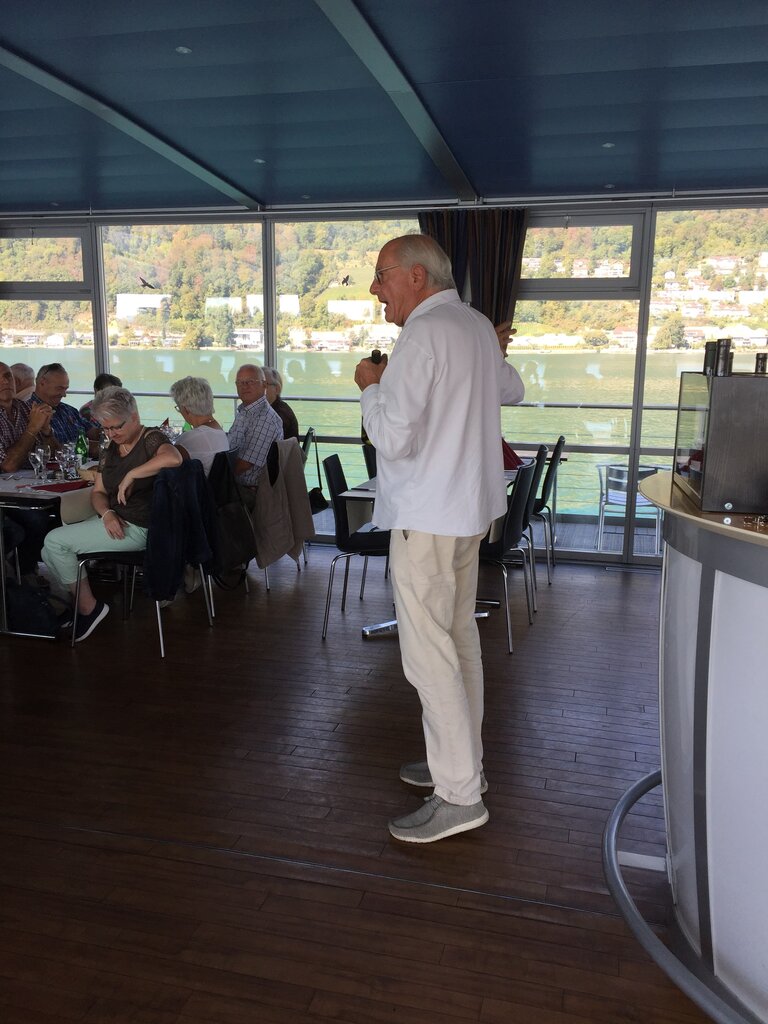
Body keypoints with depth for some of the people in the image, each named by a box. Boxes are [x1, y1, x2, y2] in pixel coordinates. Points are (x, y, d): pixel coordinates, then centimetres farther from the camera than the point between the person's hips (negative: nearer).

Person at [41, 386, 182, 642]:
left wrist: (131, 475, -28)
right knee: (50, 553, 1)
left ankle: (89, 607, 2)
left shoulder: (151, 438, -11)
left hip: (139, 527, -9)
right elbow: (98, 493, 13)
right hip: (114, 521, 9)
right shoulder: (111, 450, 14)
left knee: (54, 541, -11)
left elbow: (174, 458, -35)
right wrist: (107, 513, -9)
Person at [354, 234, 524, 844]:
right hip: (471, 507, 10)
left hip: (427, 518, -10)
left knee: (428, 653, -4)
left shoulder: (423, 335, -17)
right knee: (459, 639, 16)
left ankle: (459, 796, 4)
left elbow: (393, 438, -22)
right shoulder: (477, 326, 12)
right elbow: (512, 391, 29)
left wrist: (372, 386, -6)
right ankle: (463, 761, 29)